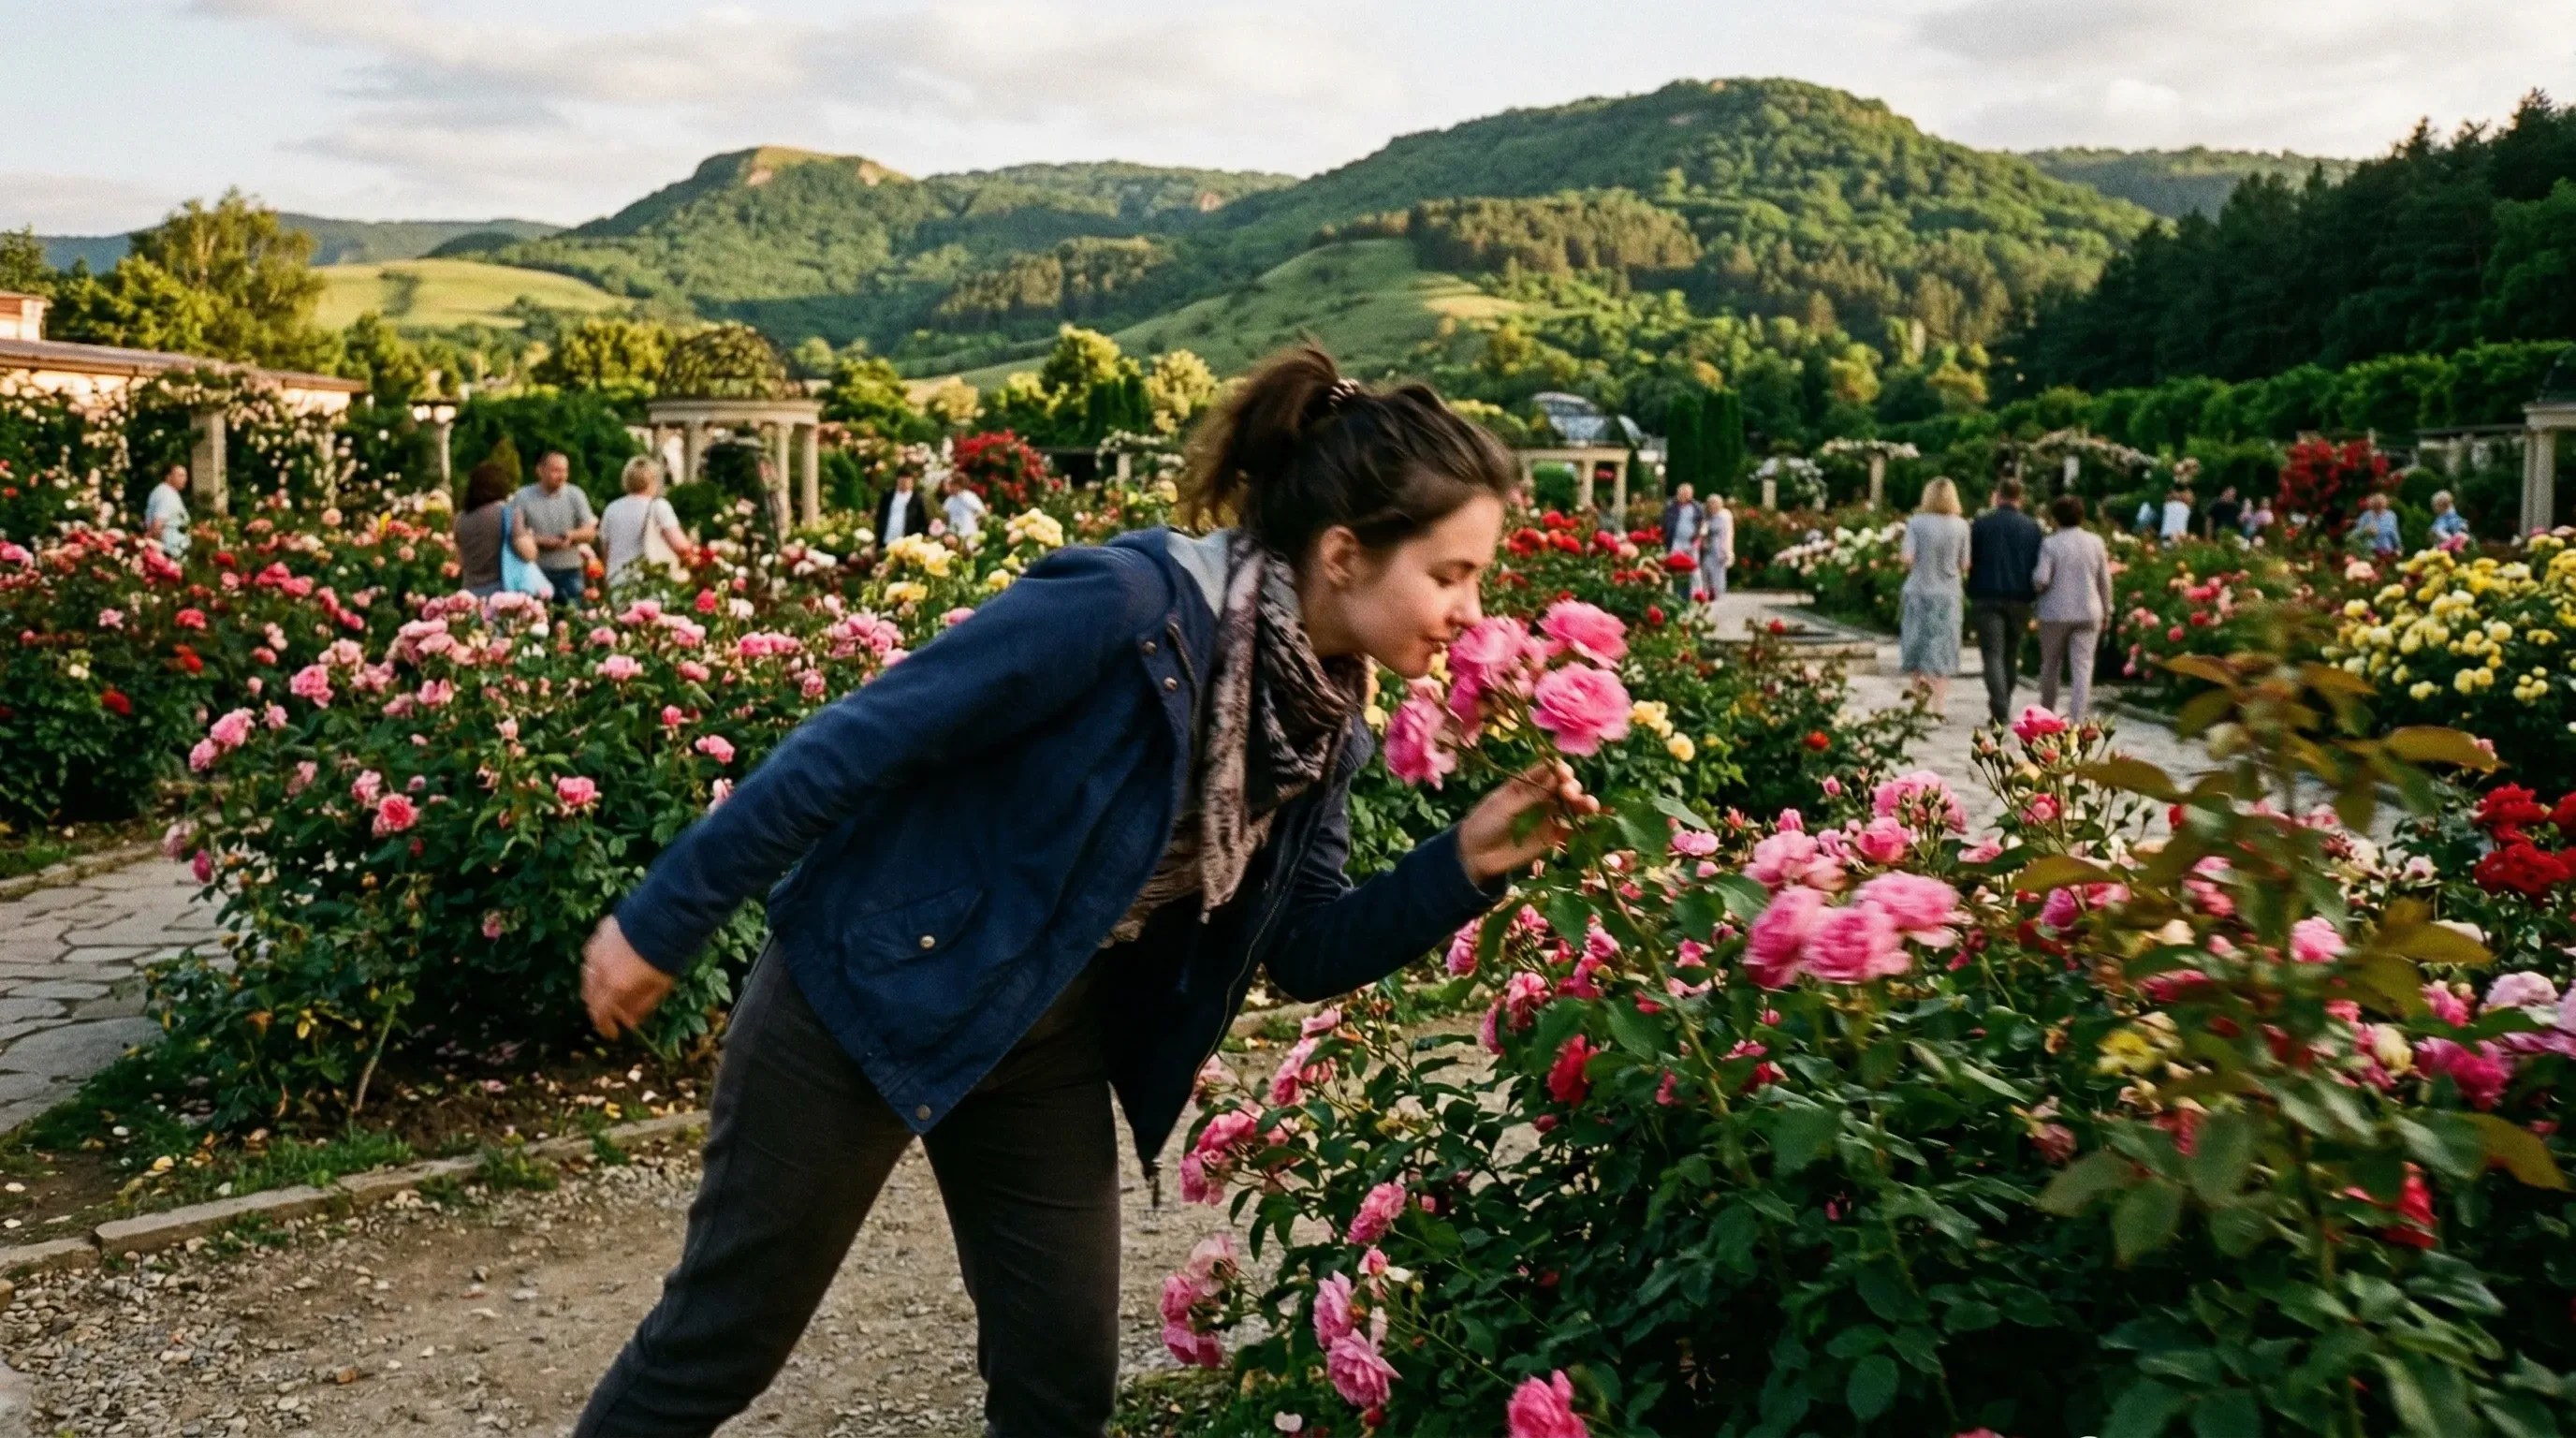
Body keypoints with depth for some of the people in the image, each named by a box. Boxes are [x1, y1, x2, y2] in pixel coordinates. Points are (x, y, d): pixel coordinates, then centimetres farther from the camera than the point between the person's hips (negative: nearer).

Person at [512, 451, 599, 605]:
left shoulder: (575, 495, 7)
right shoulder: (523, 497, 2)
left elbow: (590, 532, 5)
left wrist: (572, 536, -17)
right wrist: (541, 541, -18)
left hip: (569, 571, 2)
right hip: (536, 572, -2)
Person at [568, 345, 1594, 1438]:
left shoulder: (1322, 721, -4)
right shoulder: (1129, 607, -28)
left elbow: (1307, 954, 3)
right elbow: (853, 745, -24)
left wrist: (1468, 864, -12)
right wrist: (663, 923, -18)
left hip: (1051, 1042, 7)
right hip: (872, 991, -6)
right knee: (720, 1343, 10)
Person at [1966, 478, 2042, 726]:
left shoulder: (1981, 524, -4)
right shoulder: (2032, 528, 2)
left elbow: (1968, 560, 0)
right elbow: (2038, 566, 2)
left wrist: (1972, 591, 14)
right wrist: (2031, 595, 13)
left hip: (1986, 597, -2)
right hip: (2019, 600, 3)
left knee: (1992, 653, -4)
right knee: (2011, 654, 15)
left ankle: (2000, 710, -18)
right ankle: (2003, 708, 22)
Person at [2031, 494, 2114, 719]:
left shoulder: (2050, 543, -10)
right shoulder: (2095, 542, 0)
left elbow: (2040, 580, -16)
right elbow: (2104, 581, 6)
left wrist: (2037, 586, 8)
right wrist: (2106, 610, 17)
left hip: (2056, 612, -2)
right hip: (2088, 613, 2)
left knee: (2050, 665, 14)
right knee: (2082, 667, 0)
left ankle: (2046, 712, 26)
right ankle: (2076, 717, -7)